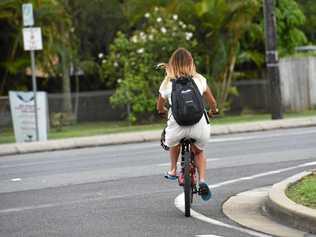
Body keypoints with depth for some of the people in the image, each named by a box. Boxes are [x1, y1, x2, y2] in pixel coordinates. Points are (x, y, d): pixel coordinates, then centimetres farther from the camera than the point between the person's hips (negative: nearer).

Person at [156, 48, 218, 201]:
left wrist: (164, 111, 45)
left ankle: (173, 170, 39)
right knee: (199, 151, 27)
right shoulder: (199, 80, 11)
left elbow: (160, 107, 22)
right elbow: (212, 102, 18)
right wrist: (213, 111, 40)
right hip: (198, 124, 1)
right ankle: (202, 180, 8)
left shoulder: (167, 83, 11)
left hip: (177, 123, 0)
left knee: (173, 141, 35)